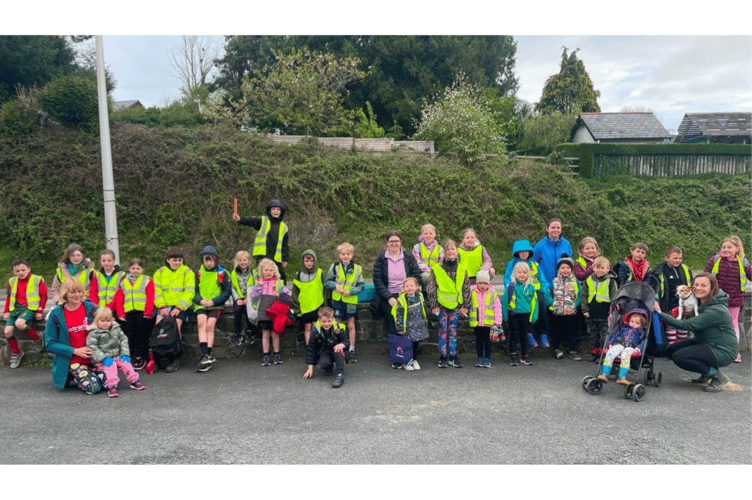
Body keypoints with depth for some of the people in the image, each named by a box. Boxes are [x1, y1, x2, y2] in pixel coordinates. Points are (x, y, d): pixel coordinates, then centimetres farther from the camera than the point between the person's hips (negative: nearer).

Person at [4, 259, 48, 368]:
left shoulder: (37, 280, 1)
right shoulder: (12, 282, 15)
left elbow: (43, 295, 2)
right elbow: (9, 297, 25)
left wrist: (40, 311, -6)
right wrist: (6, 311, 14)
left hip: (30, 308, -5)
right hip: (15, 309, 6)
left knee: (19, 323, -34)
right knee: (8, 331, -11)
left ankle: (38, 339, -10)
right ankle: (16, 353, 12)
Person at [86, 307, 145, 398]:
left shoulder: (116, 329, 7)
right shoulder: (94, 333, -9)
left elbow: (123, 340, 10)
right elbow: (92, 348, -15)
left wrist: (124, 354, -3)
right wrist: (103, 358, -24)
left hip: (117, 356, 5)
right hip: (102, 359, -5)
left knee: (125, 364, -9)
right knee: (110, 367, -28)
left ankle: (134, 381, 4)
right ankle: (112, 387, -32)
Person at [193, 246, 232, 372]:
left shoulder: (222, 273, 6)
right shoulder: (198, 273, 15)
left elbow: (227, 292, 1)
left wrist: (213, 301, -11)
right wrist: (200, 300, -8)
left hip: (216, 305, -2)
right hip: (201, 305, 2)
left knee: (210, 325, -25)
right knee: (201, 322, -26)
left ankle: (207, 356, -23)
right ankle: (206, 356, -35)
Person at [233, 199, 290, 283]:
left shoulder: (284, 227, 13)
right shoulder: (262, 221, 5)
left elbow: (285, 245, 15)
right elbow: (250, 221, -14)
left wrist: (285, 259, 8)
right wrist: (240, 219, -34)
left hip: (276, 258, 3)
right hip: (262, 256, -3)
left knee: (281, 277, 7)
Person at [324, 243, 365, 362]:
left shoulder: (357, 269, 0)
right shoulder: (334, 267, 0)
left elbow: (361, 285, 2)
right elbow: (326, 282, 6)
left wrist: (351, 291, -13)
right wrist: (335, 285, -13)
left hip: (351, 300, 0)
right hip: (337, 300, 0)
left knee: (351, 325, 7)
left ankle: (351, 350, 18)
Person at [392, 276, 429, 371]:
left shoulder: (420, 297, 2)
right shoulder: (401, 300, -14)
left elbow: (423, 309, 17)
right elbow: (398, 315, -11)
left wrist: (425, 321, 19)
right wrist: (400, 328, -11)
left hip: (419, 327, 5)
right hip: (408, 328, -5)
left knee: (416, 343, 13)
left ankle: (414, 360, 27)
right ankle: (406, 362, 13)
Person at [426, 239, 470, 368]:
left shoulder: (462, 269, 6)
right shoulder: (436, 269, -2)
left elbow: (466, 288, 9)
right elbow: (431, 288, -1)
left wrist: (466, 305, 4)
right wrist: (434, 305, -6)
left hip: (455, 305, 2)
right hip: (442, 304, -2)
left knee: (453, 330, 8)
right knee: (443, 331, 3)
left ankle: (453, 356, 16)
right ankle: (442, 357, 11)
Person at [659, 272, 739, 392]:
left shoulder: (716, 311, -26)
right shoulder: (702, 303, 3)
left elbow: (686, 325, -29)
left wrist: (660, 314, -30)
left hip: (723, 351, -10)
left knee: (679, 357, -25)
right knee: (670, 351, -1)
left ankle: (717, 376, -5)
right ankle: (707, 373, 13)